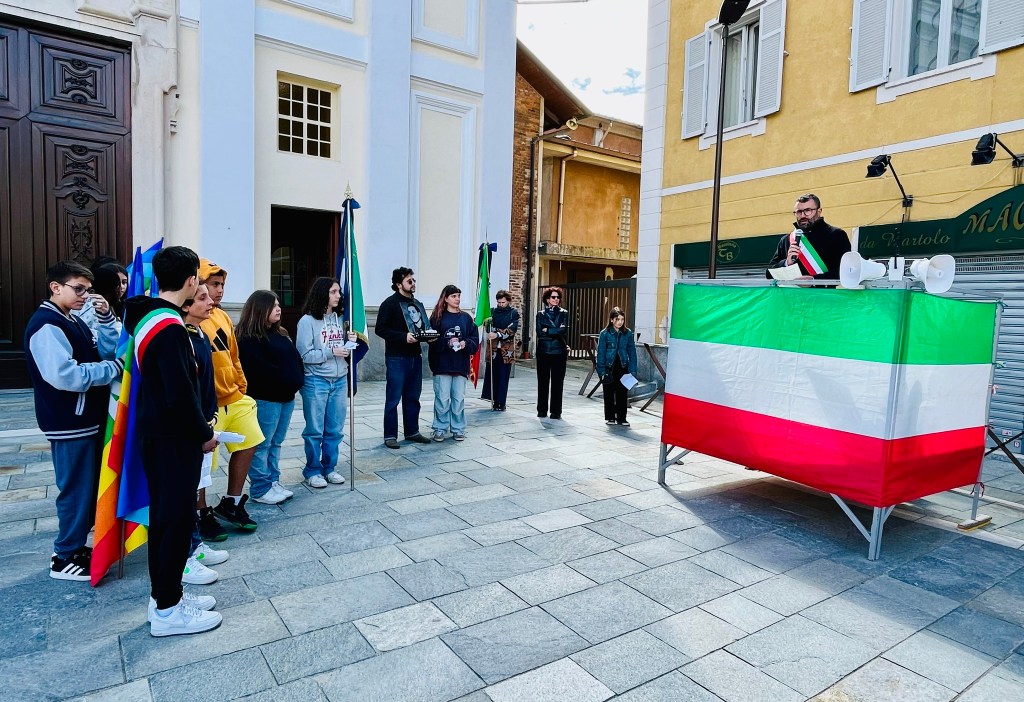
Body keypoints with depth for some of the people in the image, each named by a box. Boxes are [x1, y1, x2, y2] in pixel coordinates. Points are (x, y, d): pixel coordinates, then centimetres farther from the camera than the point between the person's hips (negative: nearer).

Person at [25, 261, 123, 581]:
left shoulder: (74, 322, 13)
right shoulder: (46, 325, -17)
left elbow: (105, 353, 7)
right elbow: (64, 375, -28)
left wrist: (106, 318, -3)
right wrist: (115, 368, -20)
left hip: (88, 419, 9)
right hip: (69, 423, -9)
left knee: (90, 486, 17)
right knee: (76, 488, 0)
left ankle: (76, 545, 31)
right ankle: (65, 558, 14)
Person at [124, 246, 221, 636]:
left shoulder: (145, 316, 8)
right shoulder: (170, 327, -22)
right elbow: (181, 393, -23)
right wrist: (204, 433, -12)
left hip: (157, 432, 10)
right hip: (174, 438, -10)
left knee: (164, 515, 17)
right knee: (177, 517, 1)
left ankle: (164, 594, 30)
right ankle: (167, 610, 13)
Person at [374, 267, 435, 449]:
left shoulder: (418, 304, 16)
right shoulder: (390, 304, -7)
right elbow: (380, 329, -13)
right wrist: (404, 337, -22)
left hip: (415, 357, 7)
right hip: (396, 358, -7)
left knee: (413, 398, 14)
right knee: (393, 399, -1)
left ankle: (412, 432, 24)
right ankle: (390, 436, 8)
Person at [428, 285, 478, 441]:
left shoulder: (466, 317, 9)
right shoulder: (437, 317, 2)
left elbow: (475, 340, 7)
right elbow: (432, 340, -5)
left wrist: (465, 343, -11)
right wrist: (447, 342, -18)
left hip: (461, 365, 2)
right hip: (442, 365, -2)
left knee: (459, 399, 6)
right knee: (442, 399, 0)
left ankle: (458, 429, 17)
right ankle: (440, 428, 13)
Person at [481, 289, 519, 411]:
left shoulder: (514, 313, 1)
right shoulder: (493, 311, 10)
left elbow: (512, 329, -10)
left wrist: (497, 334, -21)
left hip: (506, 349, -2)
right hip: (493, 348, 2)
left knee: (503, 376, 0)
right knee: (492, 374, 1)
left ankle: (501, 403, 6)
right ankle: (494, 400, 10)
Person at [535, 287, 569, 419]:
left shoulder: (563, 313, 7)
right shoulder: (541, 314, 10)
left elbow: (564, 330, -8)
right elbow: (539, 332, -3)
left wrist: (547, 330, -5)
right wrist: (556, 331, -7)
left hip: (559, 352, -1)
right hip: (543, 351, 1)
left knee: (557, 382, -1)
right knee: (542, 381, 5)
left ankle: (556, 411, 5)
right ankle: (542, 410, 14)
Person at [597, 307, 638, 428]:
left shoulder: (628, 333, 0)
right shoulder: (605, 334, -5)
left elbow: (632, 352, 3)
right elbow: (601, 353, -3)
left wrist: (632, 370, -1)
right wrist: (602, 371, -8)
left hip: (623, 368, 1)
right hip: (609, 368, -1)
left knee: (622, 393, 4)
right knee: (609, 394, 9)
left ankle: (621, 418, 13)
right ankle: (610, 417, 20)